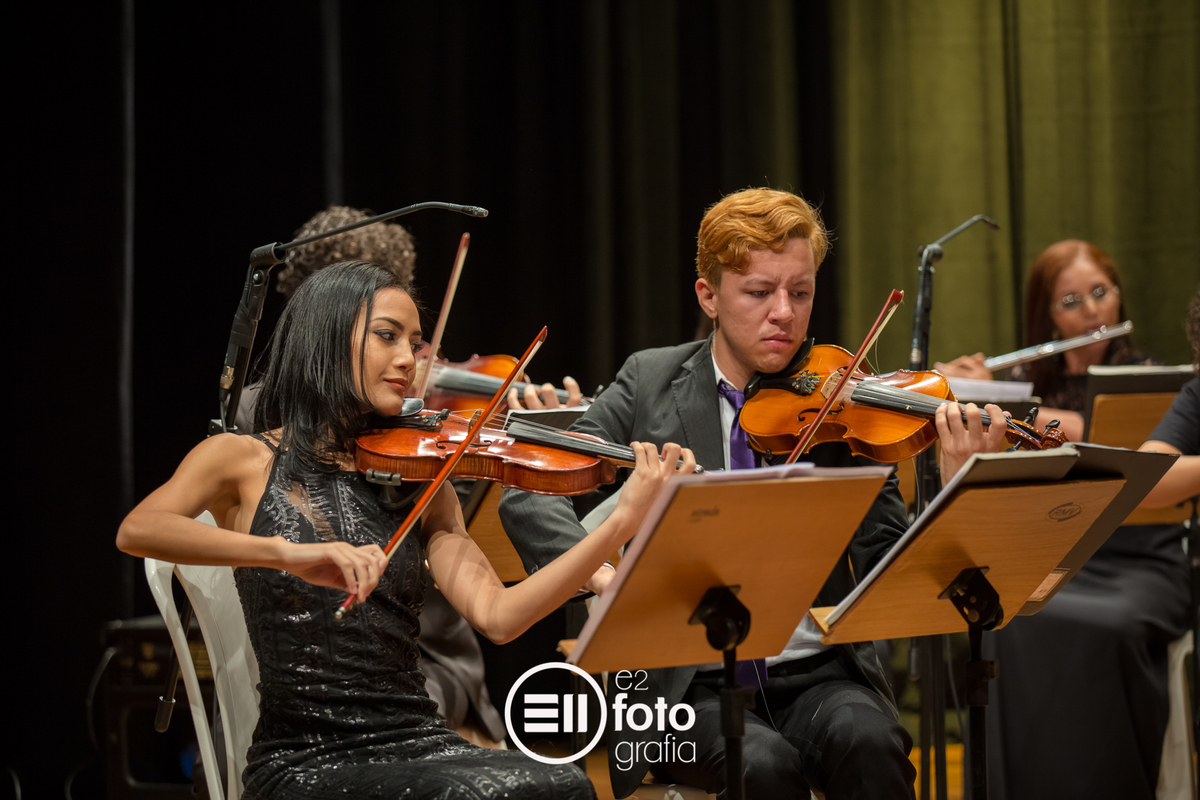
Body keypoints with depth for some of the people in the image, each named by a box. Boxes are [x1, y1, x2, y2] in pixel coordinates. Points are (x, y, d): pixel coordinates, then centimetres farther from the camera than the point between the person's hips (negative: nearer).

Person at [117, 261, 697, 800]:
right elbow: (136, 531, -15)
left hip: (418, 744, 4)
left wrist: (627, 519, -10)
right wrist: (287, 552, -29)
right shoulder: (245, 462, 5)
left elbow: (497, 615, 0)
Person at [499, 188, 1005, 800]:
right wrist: (600, 575, -23)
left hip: (819, 672, 1)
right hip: (689, 685, -1)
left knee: (868, 740, -30)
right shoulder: (651, 383, 4)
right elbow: (529, 497, -3)